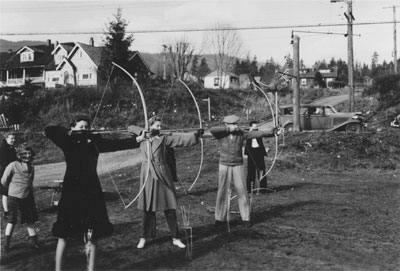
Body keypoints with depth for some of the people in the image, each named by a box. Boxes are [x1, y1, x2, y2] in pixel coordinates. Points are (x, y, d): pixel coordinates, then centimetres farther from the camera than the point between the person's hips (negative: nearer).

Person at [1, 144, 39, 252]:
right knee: (12, 220, 4)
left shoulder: (31, 168, 6)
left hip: (28, 197, 5)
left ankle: (34, 242, 15)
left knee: (30, 220, 8)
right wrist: (12, 188, 7)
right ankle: (6, 243, 17)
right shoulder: (13, 165, -12)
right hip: (15, 197, -5)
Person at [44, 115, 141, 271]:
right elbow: (48, 130, -13)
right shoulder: (68, 142, 0)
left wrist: (137, 139, -17)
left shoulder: (94, 142, 4)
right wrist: (70, 133, -17)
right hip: (71, 190, -2)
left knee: (91, 235, 5)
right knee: (64, 234, 3)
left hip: (91, 191, 2)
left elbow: (117, 144, -5)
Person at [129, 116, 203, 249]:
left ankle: (175, 238, 10)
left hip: (163, 175, -1)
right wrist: (142, 133, -6)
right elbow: (130, 128, 10)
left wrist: (195, 135, -23)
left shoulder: (164, 138, 0)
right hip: (148, 176, 1)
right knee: (147, 208, 7)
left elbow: (180, 139, -9)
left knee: (169, 207, 1)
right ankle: (144, 238, 19)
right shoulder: (143, 138, 5)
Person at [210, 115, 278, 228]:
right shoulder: (221, 134, -7)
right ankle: (220, 218, 11)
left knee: (242, 192, -2)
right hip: (224, 166, -1)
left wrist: (271, 133, -25)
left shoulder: (241, 134, -3)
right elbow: (212, 130, -28)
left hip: (238, 167, 1)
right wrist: (229, 130, -27)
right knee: (222, 192, 0)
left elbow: (256, 134, -12)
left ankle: (245, 218, 7)